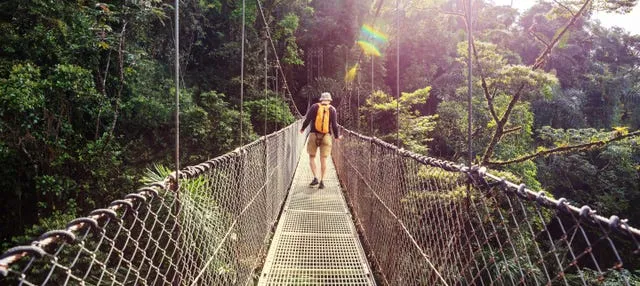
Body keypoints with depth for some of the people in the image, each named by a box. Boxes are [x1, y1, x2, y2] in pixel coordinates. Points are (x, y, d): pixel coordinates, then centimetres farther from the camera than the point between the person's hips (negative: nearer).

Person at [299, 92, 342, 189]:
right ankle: (322, 182, 4)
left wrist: (302, 129, 14)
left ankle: (315, 178, -1)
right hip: (326, 136, 1)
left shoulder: (314, 107, 1)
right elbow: (334, 125, -1)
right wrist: (337, 136, 13)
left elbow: (307, 119, -2)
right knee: (323, 159, 5)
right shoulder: (332, 110, 3)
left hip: (314, 134, -1)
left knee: (312, 157, 12)